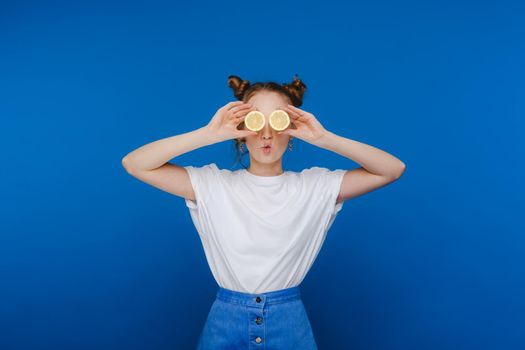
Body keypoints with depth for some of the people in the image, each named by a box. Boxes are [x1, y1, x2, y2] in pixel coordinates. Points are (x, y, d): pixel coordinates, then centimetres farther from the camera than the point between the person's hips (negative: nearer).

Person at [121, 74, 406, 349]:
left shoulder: (315, 186, -6)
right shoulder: (212, 184, -8)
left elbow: (393, 170, -11)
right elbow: (134, 164, -15)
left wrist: (324, 138, -22)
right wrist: (209, 133, -24)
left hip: (290, 322, 1)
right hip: (225, 321, 0)